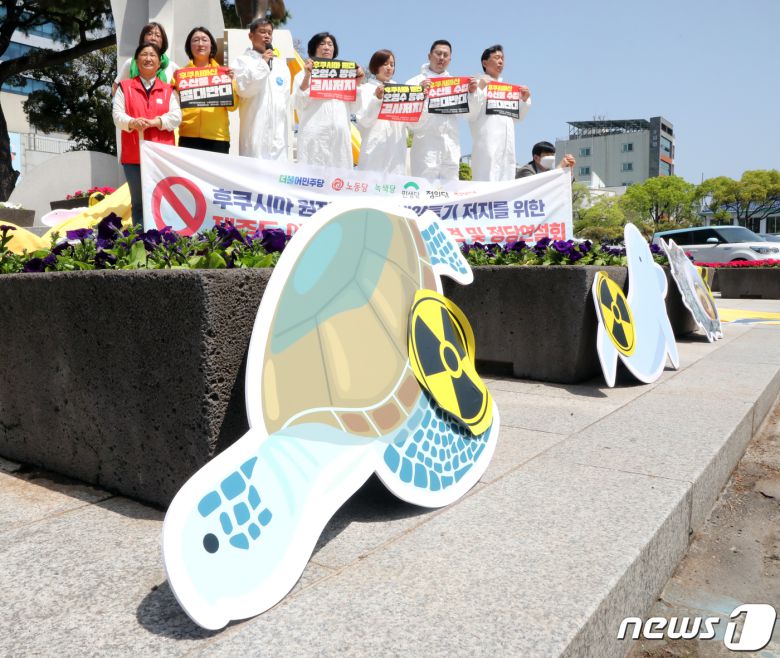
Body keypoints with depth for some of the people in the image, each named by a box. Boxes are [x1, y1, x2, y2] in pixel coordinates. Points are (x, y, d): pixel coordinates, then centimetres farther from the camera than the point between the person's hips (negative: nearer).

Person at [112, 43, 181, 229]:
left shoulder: (168, 89, 13)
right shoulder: (124, 87, 12)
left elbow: (176, 116, 0)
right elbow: (117, 115, 1)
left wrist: (153, 122, -17)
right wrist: (132, 122, -22)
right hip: (134, 155, 0)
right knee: (138, 203, 3)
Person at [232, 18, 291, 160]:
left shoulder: (281, 65, 20)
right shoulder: (242, 61, 6)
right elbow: (243, 89, -10)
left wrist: (287, 126, 12)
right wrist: (262, 64, -6)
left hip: (279, 133, 4)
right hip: (255, 131, -4)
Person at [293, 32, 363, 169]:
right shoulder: (304, 74, 10)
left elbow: (352, 108, 17)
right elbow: (298, 104, -2)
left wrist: (357, 84, 6)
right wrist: (307, 77, -10)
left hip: (340, 136, 3)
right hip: (315, 136, -3)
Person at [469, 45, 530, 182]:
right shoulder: (478, 84, 3)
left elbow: (518, 117, 25)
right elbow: (471, 115, -8)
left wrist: (525, 100, 10)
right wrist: (480, 89, -13)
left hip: (507, 145, 7)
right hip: (487, 145, -7)